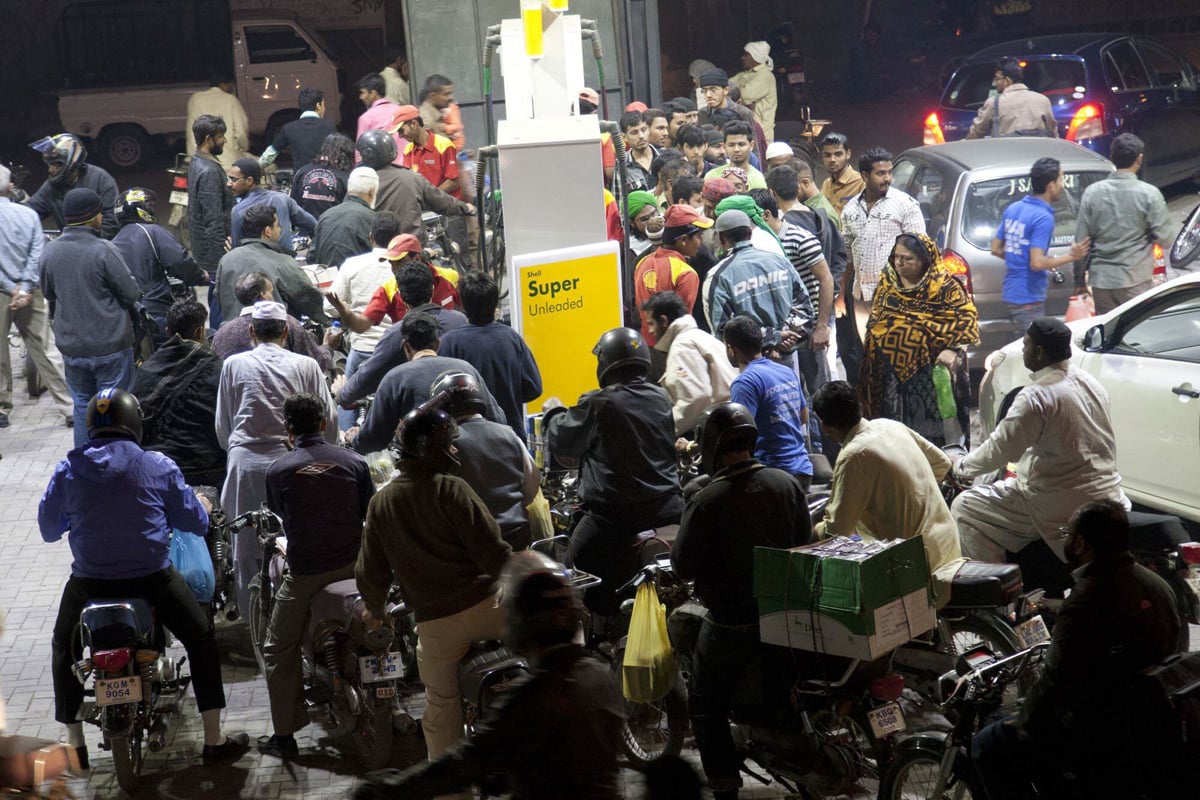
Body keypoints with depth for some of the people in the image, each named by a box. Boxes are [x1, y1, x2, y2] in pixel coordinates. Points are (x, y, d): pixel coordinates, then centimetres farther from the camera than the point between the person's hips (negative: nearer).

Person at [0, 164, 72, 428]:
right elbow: (37, 254, -3)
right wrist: (25, 289, -8)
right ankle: (70, 408, 3)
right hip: (29, 294, 3)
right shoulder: (29, 215, 3)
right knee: (45, 351, 5)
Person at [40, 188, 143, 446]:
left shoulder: (49, 251, -1)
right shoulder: (104, 250, -19)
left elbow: (48, 294, 12)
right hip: (111, 345, -5)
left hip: (70, 346, 5)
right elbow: (131, 293, -13)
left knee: (82, 405, 17)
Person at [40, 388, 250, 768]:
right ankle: (214, 740, 20)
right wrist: (204, 507, 26)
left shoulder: (68, 469, -3)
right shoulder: (158, 467, -6)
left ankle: (74, 745, 28)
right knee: (201, 639, 20)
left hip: (89, 580, 1)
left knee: (63, 648, 28)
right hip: (153, 577, -1)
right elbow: (195, 523, 2)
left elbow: (48, 529, 7)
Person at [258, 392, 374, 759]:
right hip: (352, 565, 2)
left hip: (305, 573, -2)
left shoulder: (278, 470, -7)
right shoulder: (353, 461, -3)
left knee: (279, 650, 11)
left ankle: (284, 735, 9)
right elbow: (372, 512, 3)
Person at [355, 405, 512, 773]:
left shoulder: (381, 502, 6)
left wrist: (375, 609, 29)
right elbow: (491, 550, -13)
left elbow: (371, 570, 11)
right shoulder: (450, 489, -10)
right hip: (482, 606, -4)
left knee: (441, 708, 17)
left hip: (433, 625, 4)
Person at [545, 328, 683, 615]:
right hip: (668, 510, 6)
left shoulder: (597, 404, -13)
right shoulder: (661, 398, 5)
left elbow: (561, 444, -4)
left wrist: (554, 413, 17)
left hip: (614, 514, -6)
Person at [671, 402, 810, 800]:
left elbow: (683, 566, -16)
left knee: (706, 704, 9)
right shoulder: (787, 484, -5)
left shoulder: (706, 502, -22)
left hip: (732, 624, -5)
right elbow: (805, 543, 5)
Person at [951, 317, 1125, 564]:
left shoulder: (1037, 396, -17)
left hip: (1062, 507, -9)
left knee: (964, 507, -2)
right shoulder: (1091, 383, 9)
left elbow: (1000, 449, -15)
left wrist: (961, 468, 1)